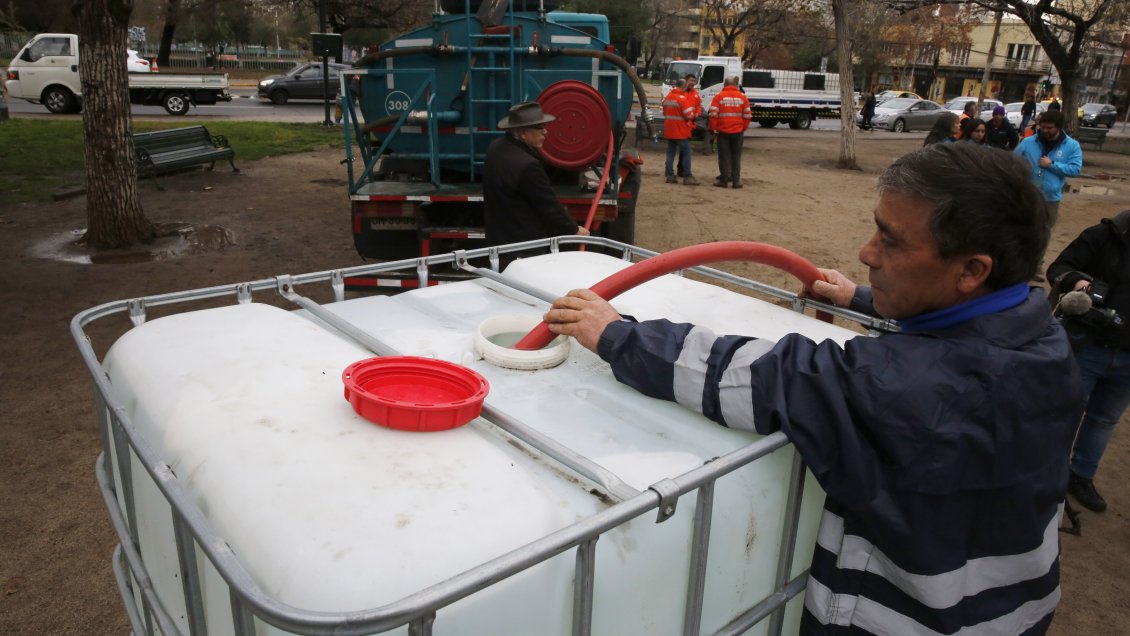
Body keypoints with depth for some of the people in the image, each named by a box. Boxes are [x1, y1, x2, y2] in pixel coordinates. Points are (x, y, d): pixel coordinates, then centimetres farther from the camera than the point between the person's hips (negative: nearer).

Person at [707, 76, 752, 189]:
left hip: (723, 131, -2)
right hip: (738, 132, 2)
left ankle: (724, 180, 7)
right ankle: (736, 181, 8)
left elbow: (713, 114, -10)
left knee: (724, 156, 5)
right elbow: (747, 115, 2)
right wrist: (743, 128, 12)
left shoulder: (719, 96, -3)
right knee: (736, 156, 9)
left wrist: (714, 129, 0)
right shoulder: (743, 97, 4)